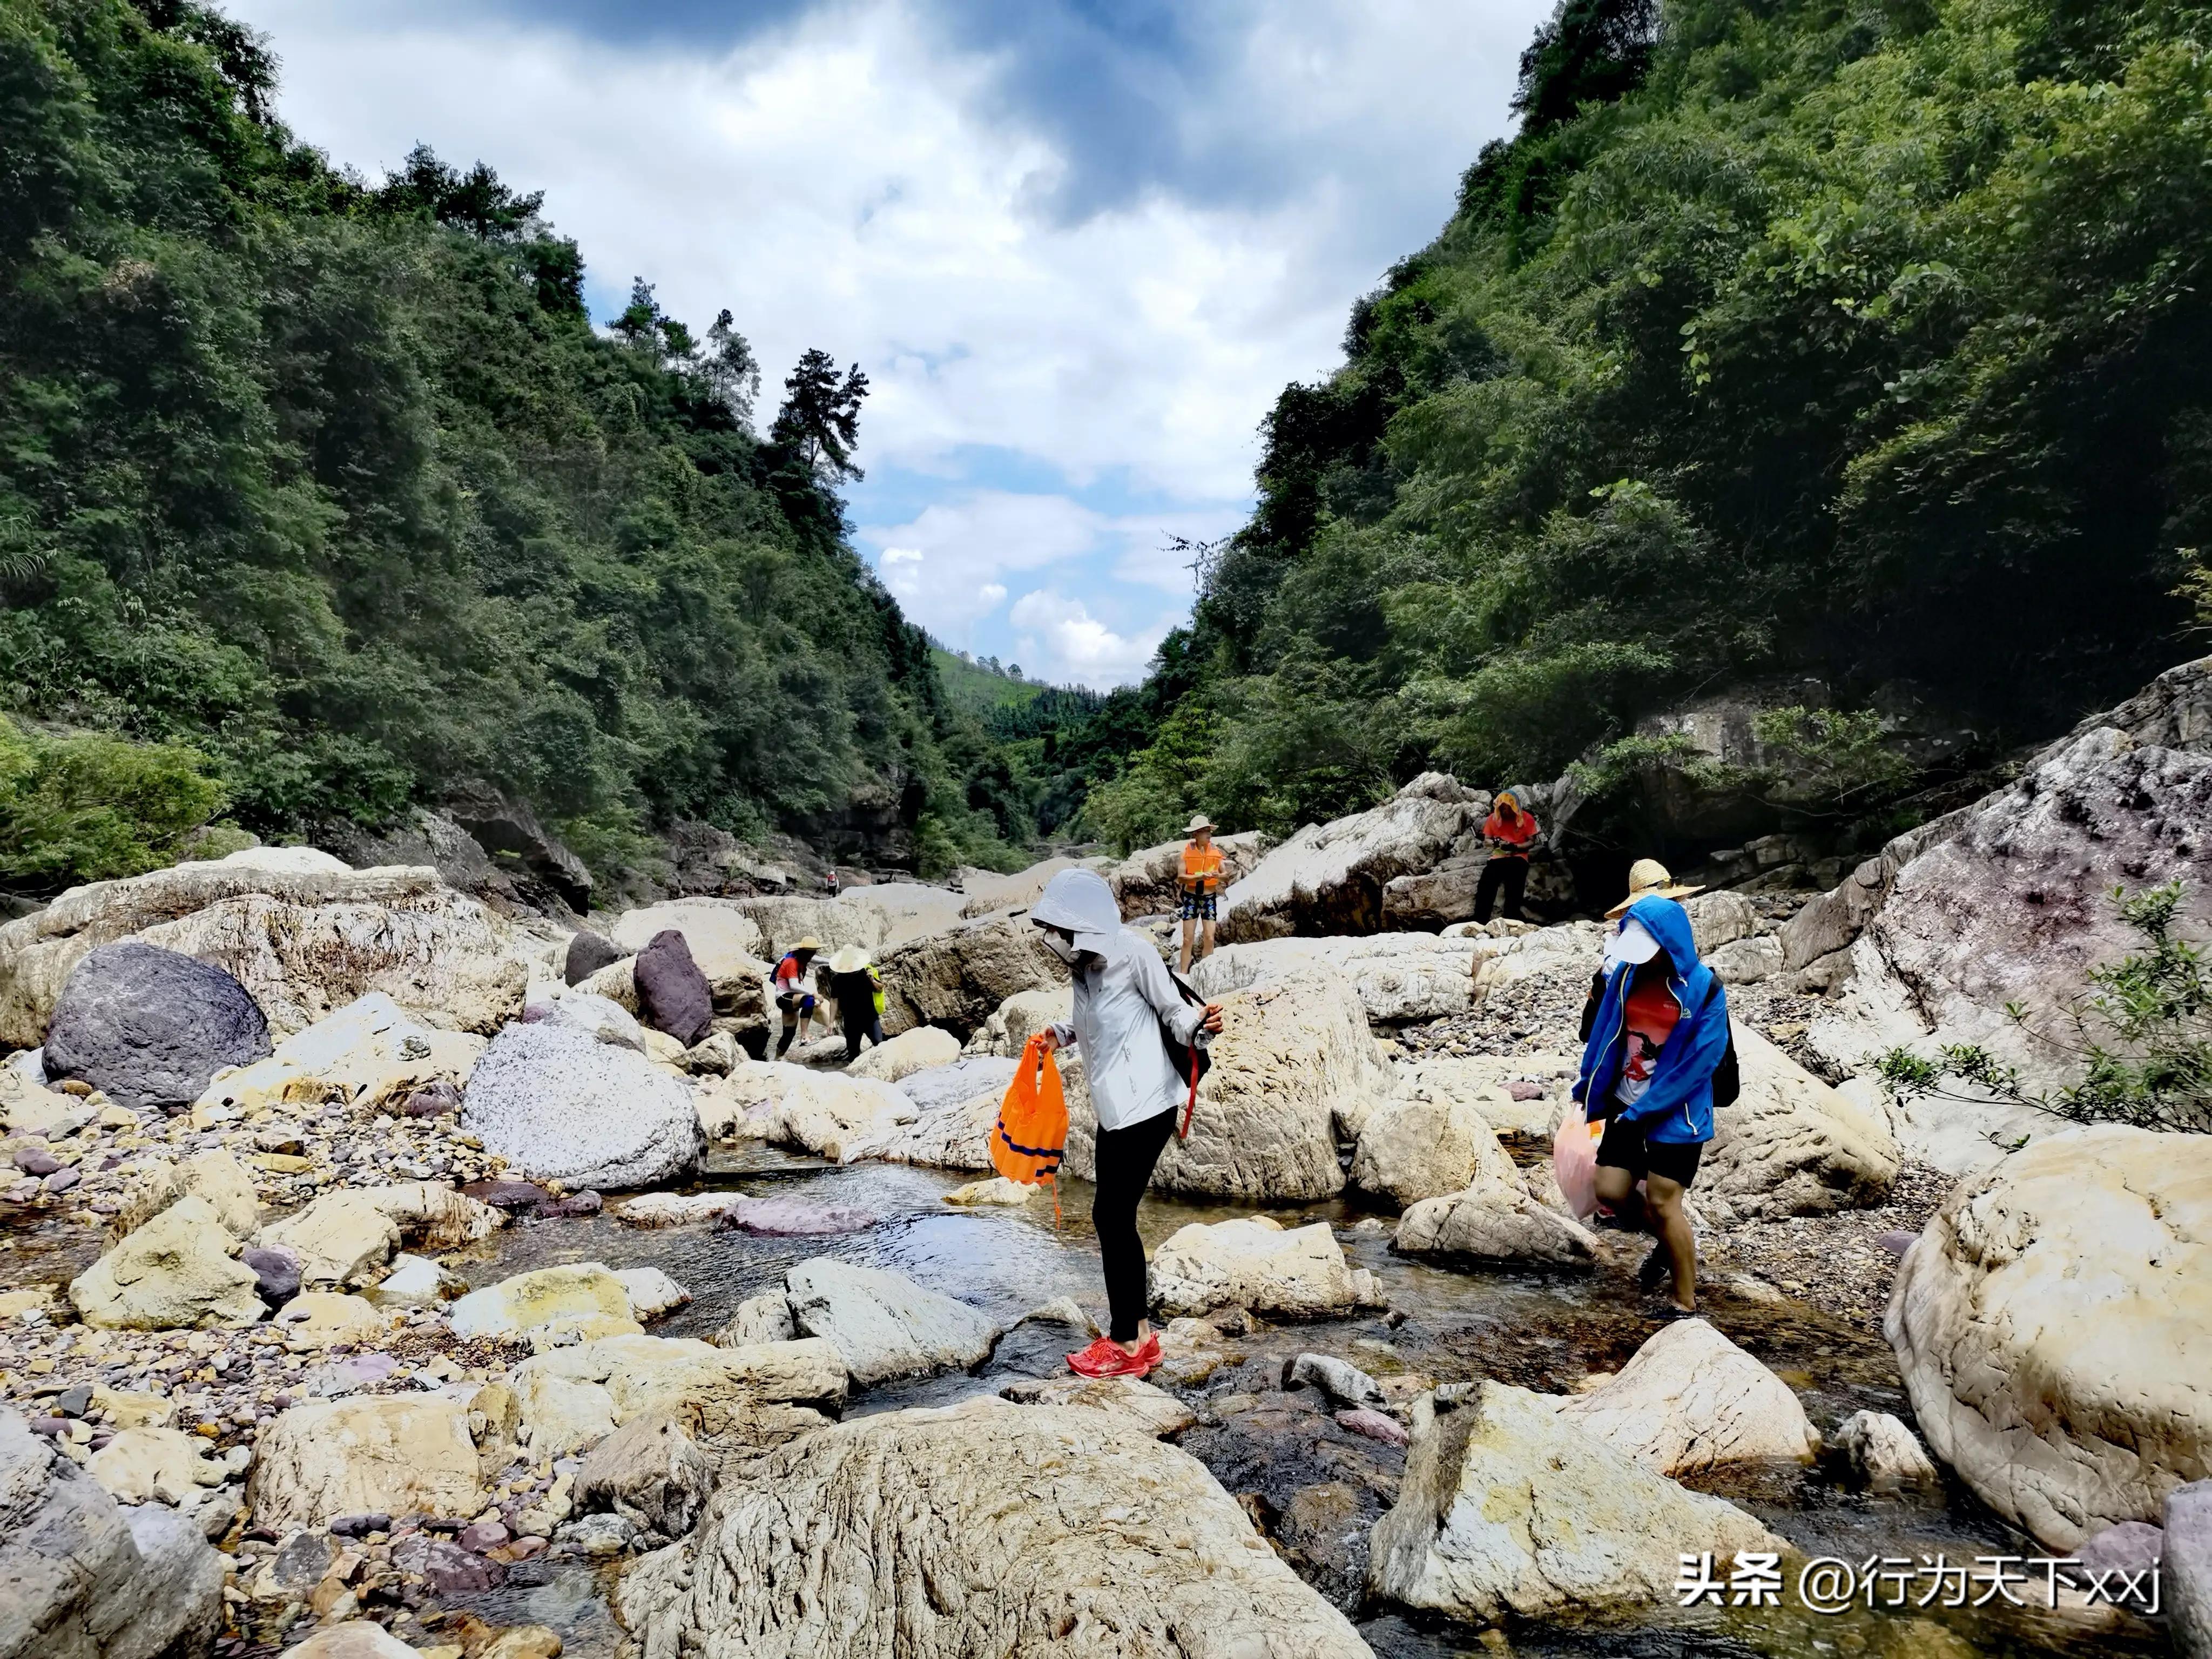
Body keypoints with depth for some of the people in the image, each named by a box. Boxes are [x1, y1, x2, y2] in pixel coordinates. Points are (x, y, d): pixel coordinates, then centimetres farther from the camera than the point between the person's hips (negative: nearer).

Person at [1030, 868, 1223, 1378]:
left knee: (1112, 1216, -4)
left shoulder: (1132, 951, -14)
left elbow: (1174, 1010, -11)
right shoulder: (1085, 964, 10)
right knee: (1114, 1218, 12)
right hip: (1115, 1108, 9)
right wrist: (1061, 1033, 11)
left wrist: (1200, 1024, -31)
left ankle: (1125, 1344, 8)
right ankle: (1139, 1334, 24)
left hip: (1144, 1106, -9)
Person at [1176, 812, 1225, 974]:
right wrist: (1200, 877, -27)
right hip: (1191, 897, -2)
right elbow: (1181, 877, -13)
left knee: (1209, 939, -1)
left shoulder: (1215, 850, 0)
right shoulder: (1187, 850, -7)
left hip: (1209, 898, 2)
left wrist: (1217, 875, -17)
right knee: (1188, 940, -1)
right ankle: (1182, 975, 4)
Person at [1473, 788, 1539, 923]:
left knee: (1514, 894, -20)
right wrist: (1494, 843, -14)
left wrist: (1515, 847, -17)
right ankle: (1479, 924, -17)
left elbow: (1531, 842, 1)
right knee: (1484, 889, -18)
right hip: (1498, 858, 2)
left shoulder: (1527, 818, 2)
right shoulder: (1493, 818, 9)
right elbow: (1486, 841, 11)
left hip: (1518, 858, -2)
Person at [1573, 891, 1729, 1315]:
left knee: (1663, 1203, -5)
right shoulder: (1627, 973, -1)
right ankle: (1668, 1244, 33)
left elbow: (1700, 1062, -16)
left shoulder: (1705, 989, -14)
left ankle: (1687, 1304, 10)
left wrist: (1643, 1112, -16)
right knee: (1611, 1192, 3)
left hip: (1677, 1115, -5)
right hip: (1625, 1107, 5)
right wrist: (1589, 1089, 9)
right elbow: (1603, 1033, 9)